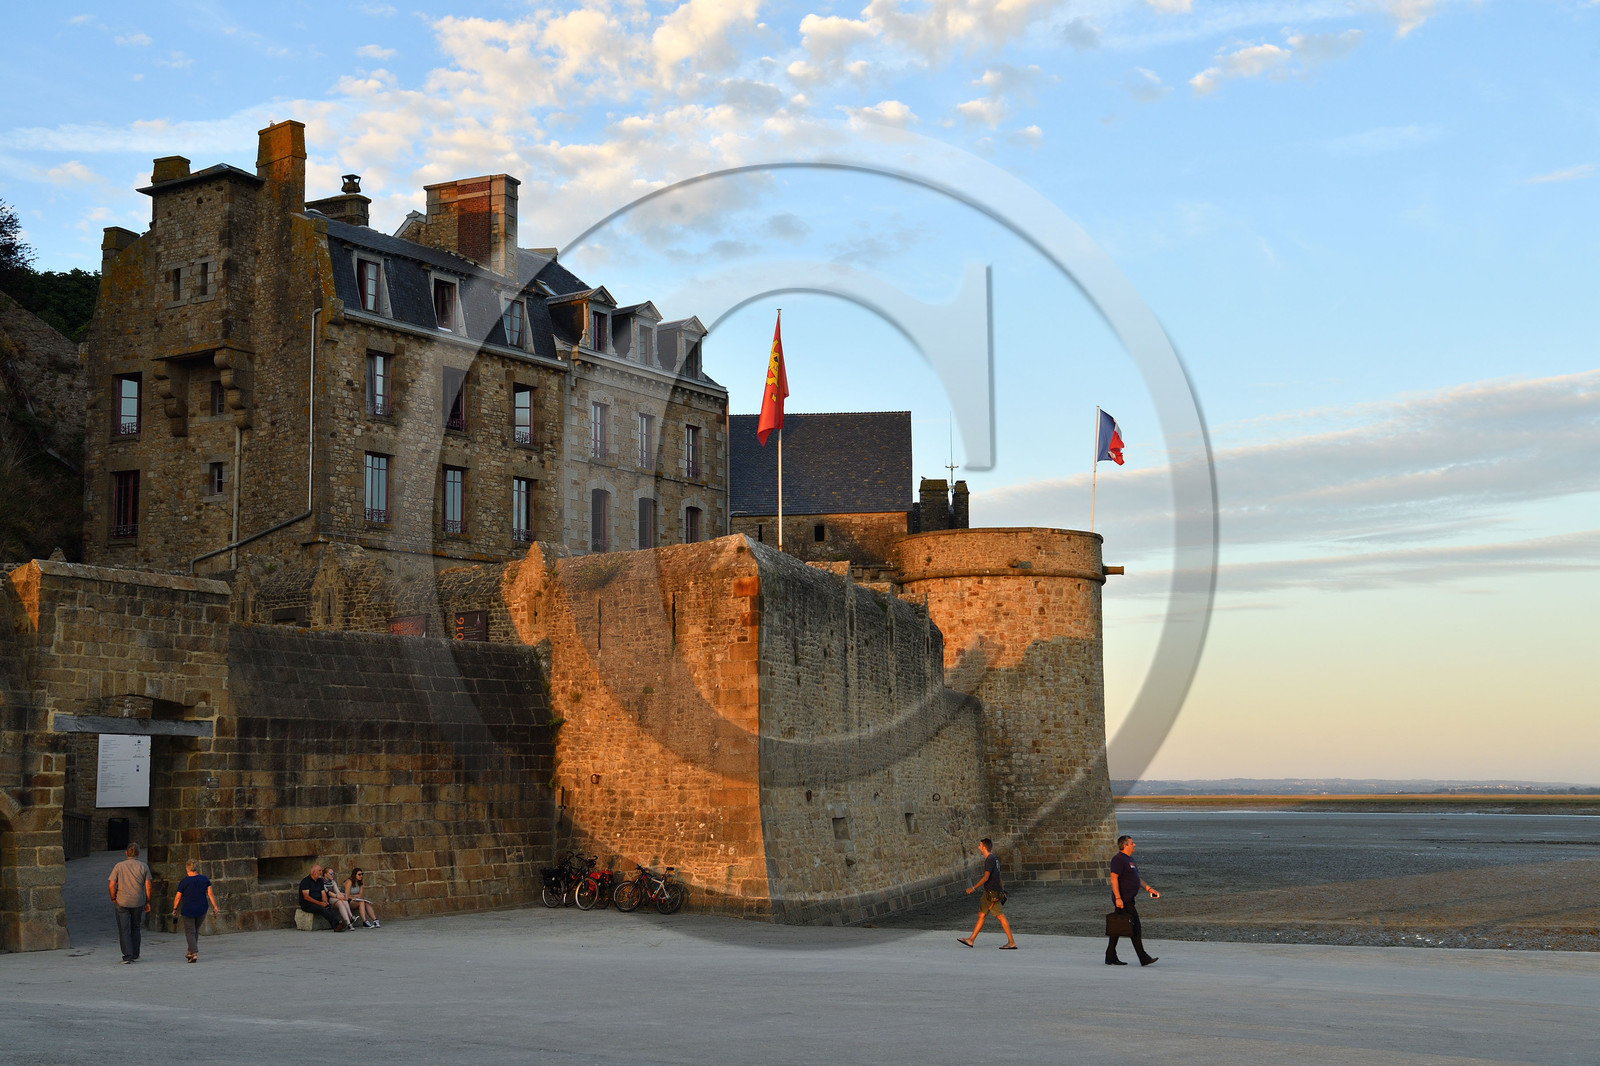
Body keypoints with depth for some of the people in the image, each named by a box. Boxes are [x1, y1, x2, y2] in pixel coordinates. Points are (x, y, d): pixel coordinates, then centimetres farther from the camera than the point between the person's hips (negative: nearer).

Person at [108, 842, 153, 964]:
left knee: (124, 930, 1)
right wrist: (147, 902, 7)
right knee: (135, 928, 16)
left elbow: (111, 885, -6)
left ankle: (127, 956, -7)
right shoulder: (143, 867, -1)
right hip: (138, 903, 1)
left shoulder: (119, 866, -2)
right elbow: (148, 886, -2)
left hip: (122, 902, -1)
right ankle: (135, 955, 21)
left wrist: (113, 899, 8)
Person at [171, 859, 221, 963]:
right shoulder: (205, 879, -1)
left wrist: (174, 909, 7)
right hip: (202, 910, 4)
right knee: (196, 930, 20)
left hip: (188, 911, -4)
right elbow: (210, 894, -2)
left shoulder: (184, 882, -11)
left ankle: (194, 953, -14)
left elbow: (177, 897, -6)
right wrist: (215, 906, 4)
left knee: (190, 932, 2)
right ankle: (191, 952, 26)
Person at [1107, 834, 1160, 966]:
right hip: (1123, 900, -10)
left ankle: (1110, 957, 14)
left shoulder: (1129, 859, 19)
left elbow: (1136, 879, 26)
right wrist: (1118, 898, -26)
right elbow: (1114, 878, -20)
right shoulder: (1118, 859, -13)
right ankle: (1143, 958, -9)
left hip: (1129, 900, 10)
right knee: (1135, 927, -10)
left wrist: (1149, 889, 17)